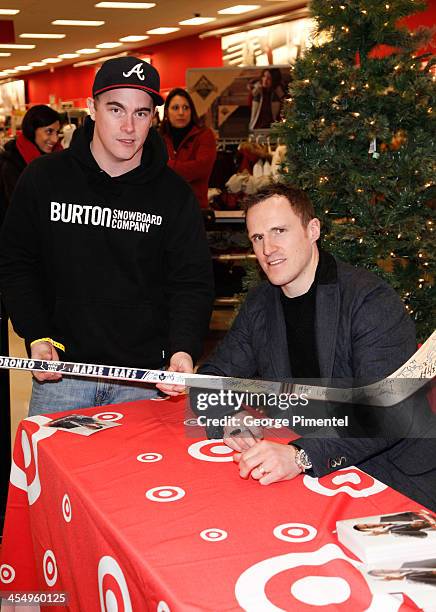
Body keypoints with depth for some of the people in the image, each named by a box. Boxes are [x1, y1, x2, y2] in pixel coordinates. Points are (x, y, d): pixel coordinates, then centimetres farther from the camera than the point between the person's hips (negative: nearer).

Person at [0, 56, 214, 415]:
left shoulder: (174, 194, -1)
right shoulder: (44, 179, -1)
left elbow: (192, 283, -1)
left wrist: (183, 349, -18)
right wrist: (37, 335, -8)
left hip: (144, 378, 0)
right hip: (60, 372, 0)